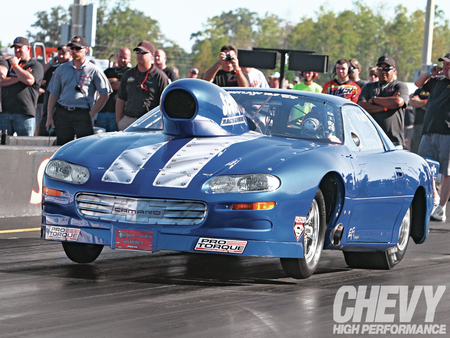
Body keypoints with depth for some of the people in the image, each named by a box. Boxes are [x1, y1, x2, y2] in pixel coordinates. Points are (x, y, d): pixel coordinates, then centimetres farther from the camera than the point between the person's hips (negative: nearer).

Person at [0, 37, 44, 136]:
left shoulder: (35, 65, 6)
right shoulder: (8, 63, 19)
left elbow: (29, 80, -13)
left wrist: (15, 65, -3)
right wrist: (19, 78, -5)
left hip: (24, 113, -4)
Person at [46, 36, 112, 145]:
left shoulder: (94, 70, 4)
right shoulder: (61, 69, 15)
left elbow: (104, 95, 2)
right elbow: (54, 94, 16)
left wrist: (91, 114, -4)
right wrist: (49, 117, 8)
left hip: (83, 114, -3)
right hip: (63, 114, 3)